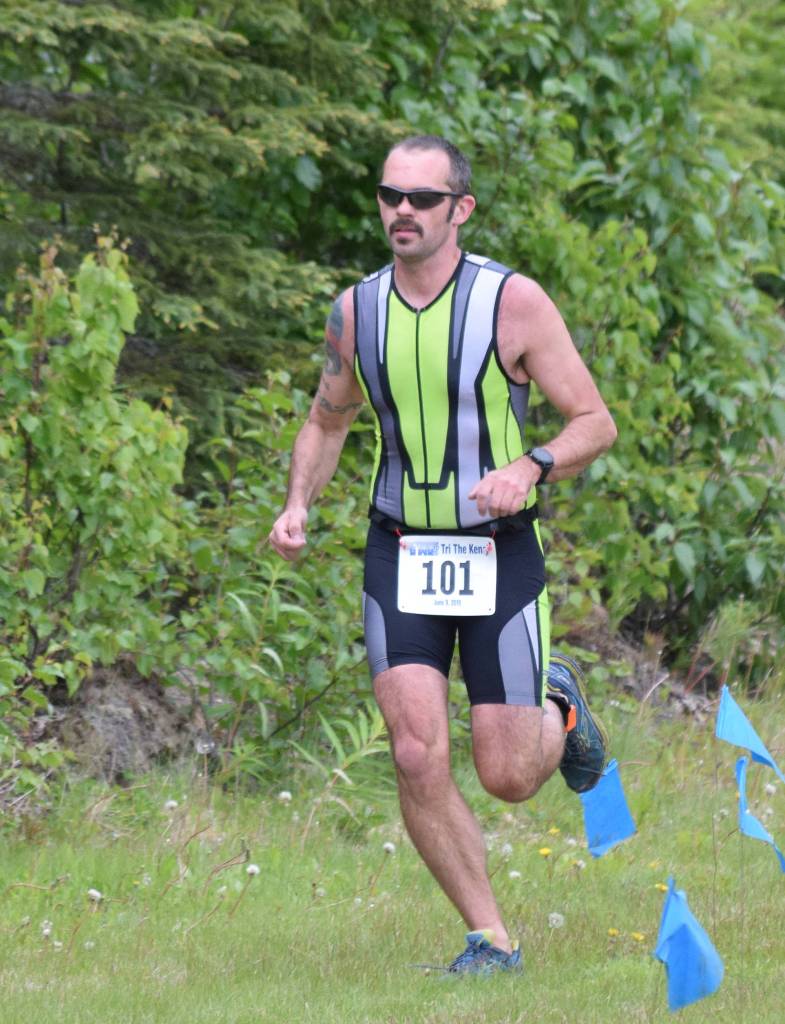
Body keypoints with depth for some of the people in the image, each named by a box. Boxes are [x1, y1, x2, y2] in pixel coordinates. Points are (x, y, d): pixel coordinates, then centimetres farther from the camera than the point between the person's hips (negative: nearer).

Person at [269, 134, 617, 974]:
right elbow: (327, 422, 18)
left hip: (500, 557, -2)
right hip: (399, 557, 2)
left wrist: (529, 470, -25)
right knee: (418, 760, -13)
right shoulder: (356, 311, 2)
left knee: (508, 777, -1)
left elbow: (595, 424, -6)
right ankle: (490, 939, 2)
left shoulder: (513, 302, -10)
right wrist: (298, 504, 1)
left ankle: (557, 704, 35)